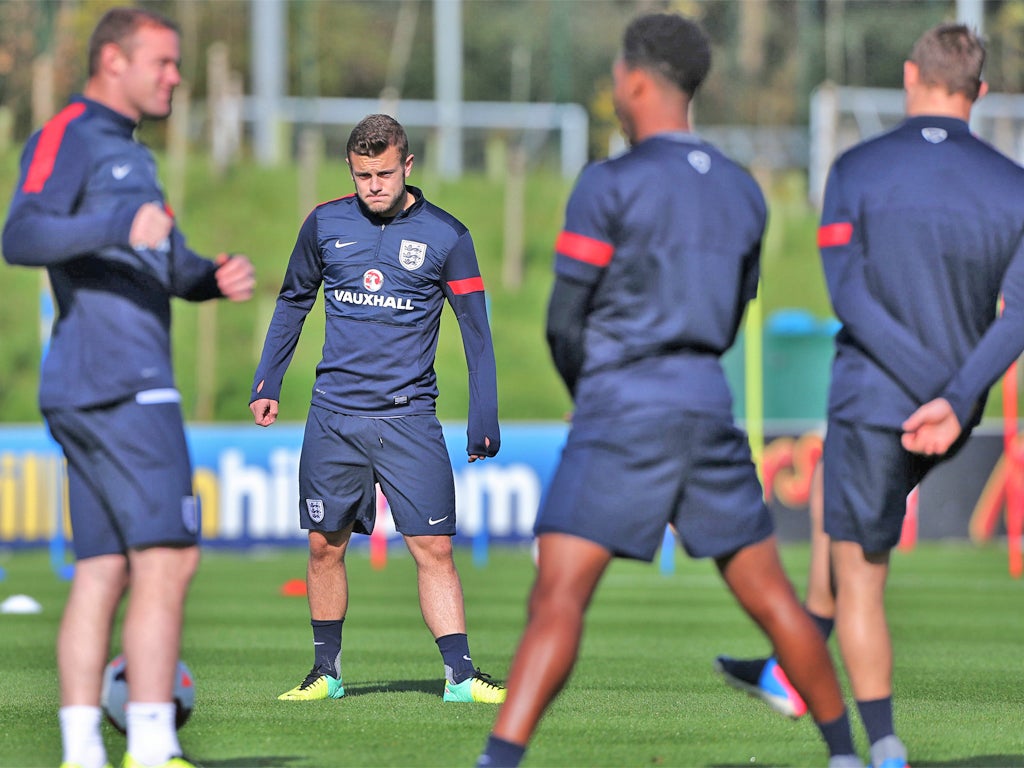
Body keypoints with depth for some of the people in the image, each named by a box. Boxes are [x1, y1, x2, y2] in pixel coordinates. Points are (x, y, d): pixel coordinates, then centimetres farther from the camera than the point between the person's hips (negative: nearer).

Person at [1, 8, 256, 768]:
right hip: (118, 385, -10)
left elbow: (168, 263, 29)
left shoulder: (127, 155, 24)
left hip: (110, 388, 10)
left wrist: (216, 277, 7)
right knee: (166, 556, -13)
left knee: (103, 570, 5)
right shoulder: (68, 138, -7)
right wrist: (121, 226, -35)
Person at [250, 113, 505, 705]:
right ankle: (327, 672, 19)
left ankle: (461, 675, -8)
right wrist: (268, 383, 15)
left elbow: (476, 332, 2)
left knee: (434, 548, -9)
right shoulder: (326, 224, 5)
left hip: (409, 416, -2)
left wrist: (484, 420, -3)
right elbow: (293, 302, 19)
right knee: (326, 546, 6)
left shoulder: (445, 235, -1)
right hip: (334, 415, 2)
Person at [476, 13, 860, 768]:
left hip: (622, 410, -6)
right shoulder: (742, 191, 12)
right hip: (709, 406, 6)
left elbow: (565, 319, -6)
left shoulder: (610, 184, -8)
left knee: (558, 596, -14)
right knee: (768, 592, 17)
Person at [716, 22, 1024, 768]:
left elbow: (850, 296, -14)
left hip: (873, 405, -3)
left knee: (860, 581, 5)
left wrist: (936, 391, -16)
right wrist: (957, 402, -18)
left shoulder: (856, 171, -5)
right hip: (953, 423, 3)